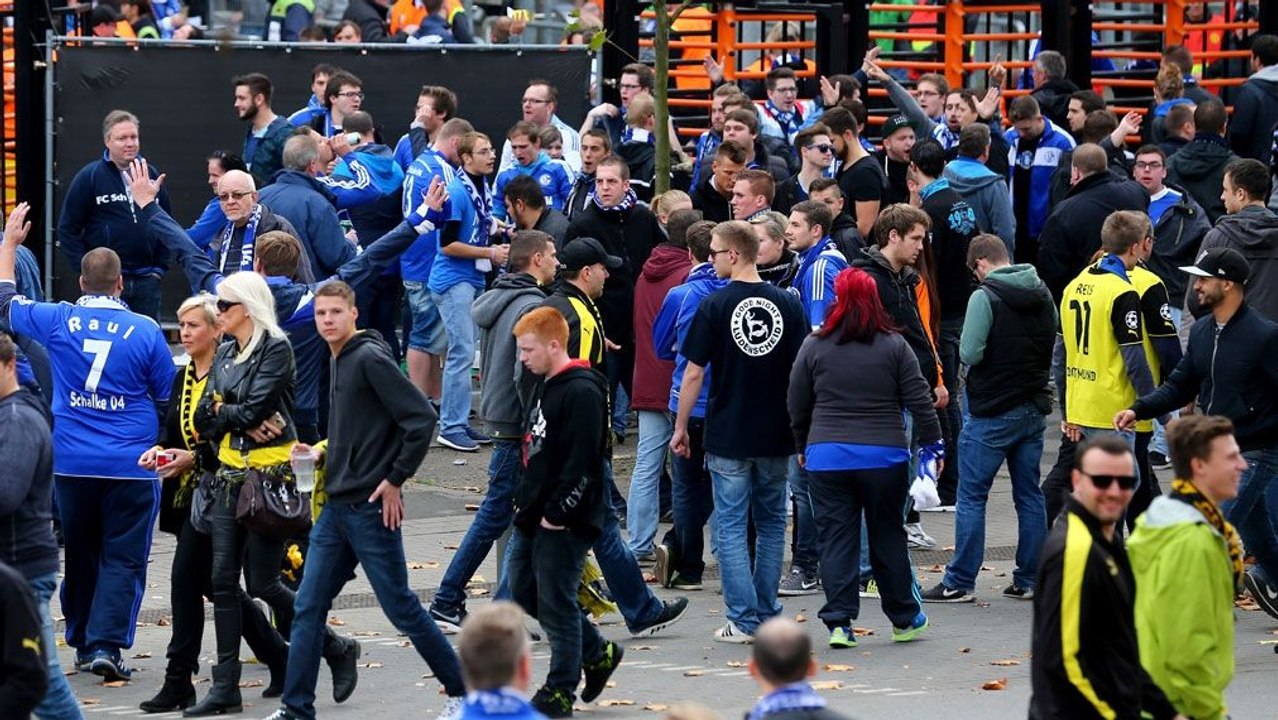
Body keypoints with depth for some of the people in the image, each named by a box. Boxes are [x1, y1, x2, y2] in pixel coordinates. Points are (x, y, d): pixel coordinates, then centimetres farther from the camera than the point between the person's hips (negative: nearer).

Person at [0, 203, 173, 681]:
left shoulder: (57, 321, -2)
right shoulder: (144, 331, -6)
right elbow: (169, 400, 2)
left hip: (72, 463, 3)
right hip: (131, 465, -3)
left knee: (80, 555, 16)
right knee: (122, 558, -1)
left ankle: (82, 642, 23)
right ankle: (106, 645, -12)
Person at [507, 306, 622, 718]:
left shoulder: (582, 392, -18)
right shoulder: (545, 388, 14)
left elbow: (582, 464, -22)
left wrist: (557, 513, -20)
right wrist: (525, 502, 15)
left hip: (564, 523, -10)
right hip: (532, 516, 10)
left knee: (556, 605, -2)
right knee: (525, 593, 15)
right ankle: (597, 653, 28)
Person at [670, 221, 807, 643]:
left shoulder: (714, 307, -10)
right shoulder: (788, 304, 0)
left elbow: (694, 374, -8)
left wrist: (680, 427, 4)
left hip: (728, 437, -3)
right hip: (776, 435, 3)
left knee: (731, 527, 2)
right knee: (771, 524, 15)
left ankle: (743, 620, -3)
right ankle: (767, 616, 17)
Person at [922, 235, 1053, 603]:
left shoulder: (985, 297, -14)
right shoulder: (1043, 296, 7)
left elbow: (970, 353, -20)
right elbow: (1053, 348, 14)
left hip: (992, 412, -6)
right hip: (1034, 408, 6)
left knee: (971, 496, 0)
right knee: (1029, 495, 11)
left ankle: (960, 582, 1)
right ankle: (1030, 579, 14)